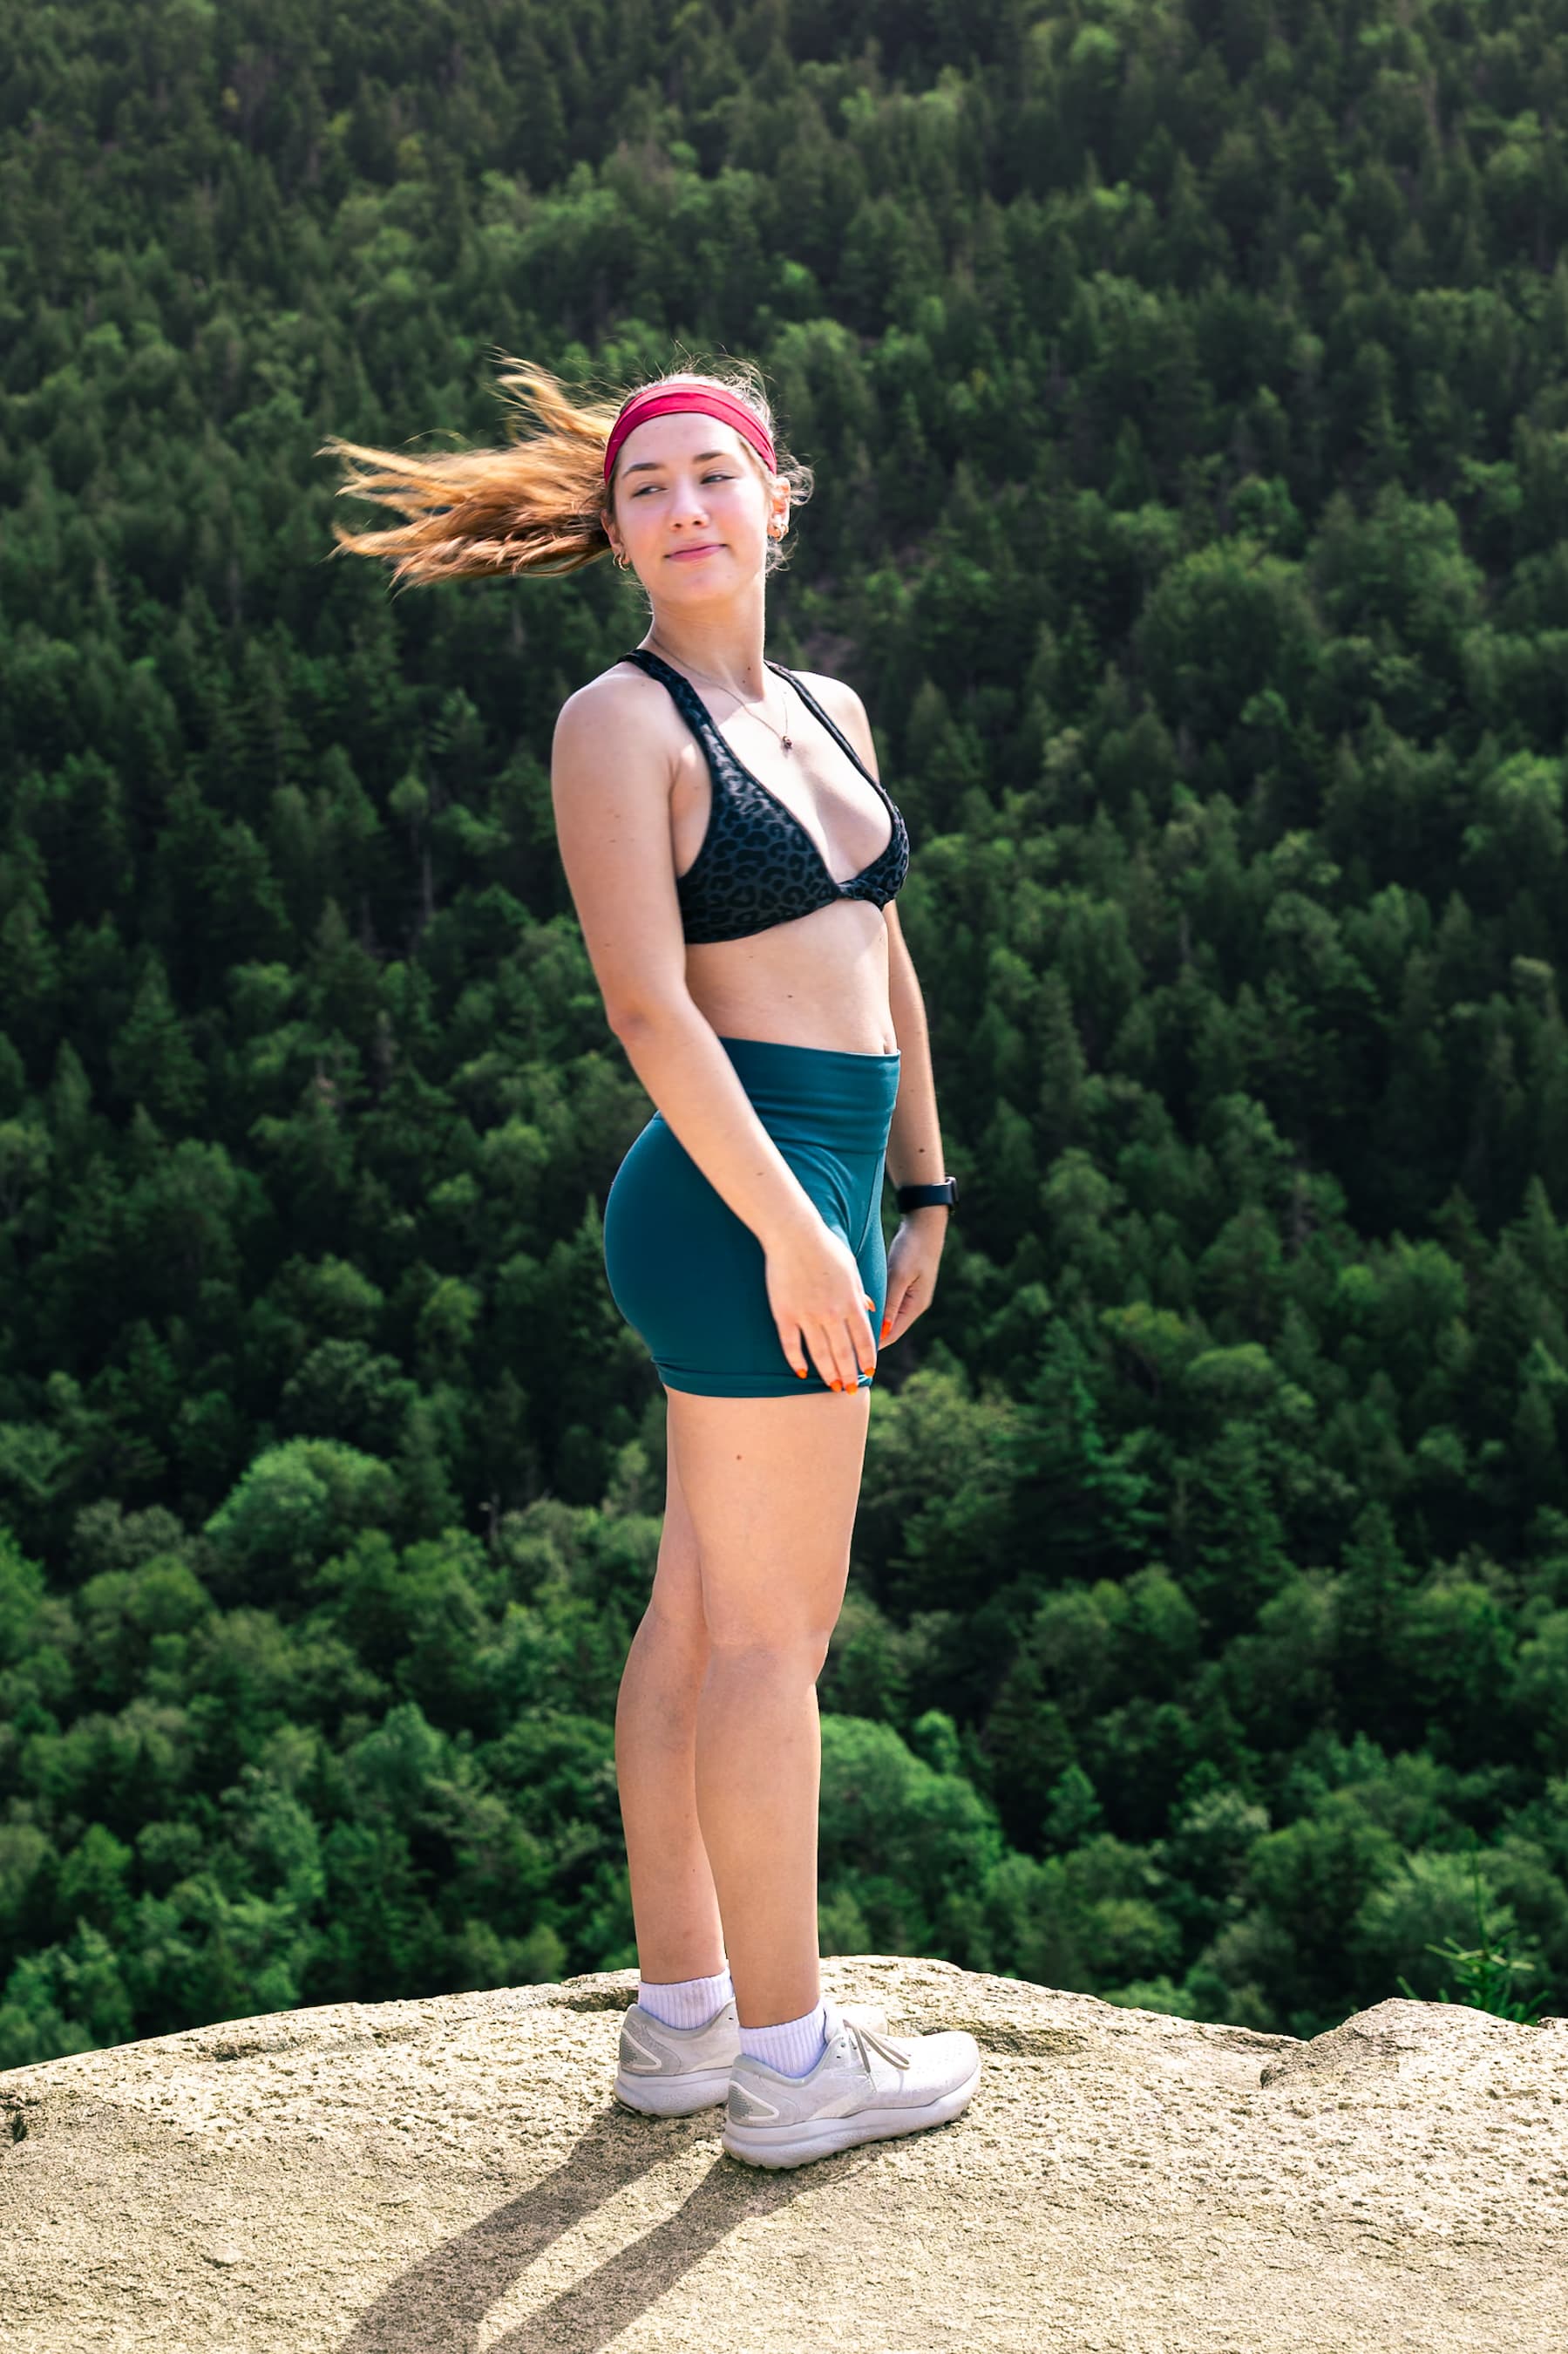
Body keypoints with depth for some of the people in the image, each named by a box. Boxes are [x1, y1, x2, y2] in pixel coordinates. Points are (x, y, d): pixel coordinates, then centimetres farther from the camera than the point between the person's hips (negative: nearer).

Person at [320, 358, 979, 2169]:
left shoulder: (828, 711, 16)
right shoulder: (622, 720, -8)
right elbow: (646, 1002, -16)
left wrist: (919, 1190, 20)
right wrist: (792, 1226, -20)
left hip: (817, 1198, 8)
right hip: (740, 1196, -8)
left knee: (701, 1617, 13)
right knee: (773, 1628, -2)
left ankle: (680, 2017, 23)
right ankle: (790, 2061, 8)